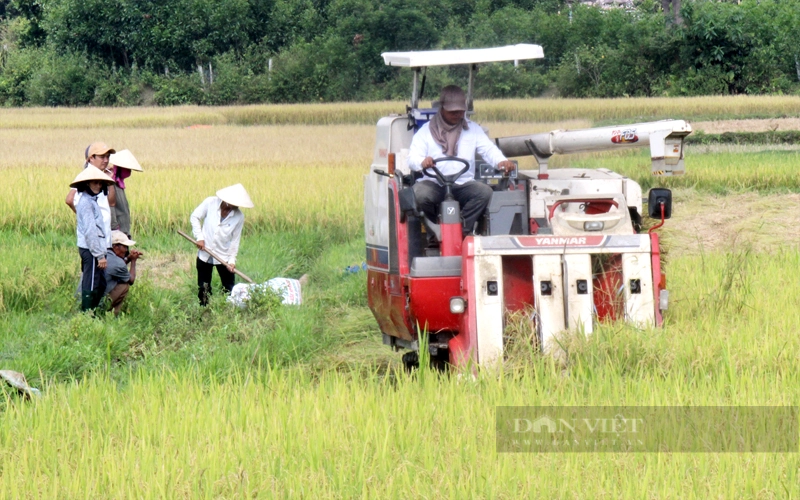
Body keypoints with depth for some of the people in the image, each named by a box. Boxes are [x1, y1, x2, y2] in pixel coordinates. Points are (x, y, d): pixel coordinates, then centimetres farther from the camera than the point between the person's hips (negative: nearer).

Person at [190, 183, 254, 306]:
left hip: (224, 257, 0)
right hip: (204, 253, 0)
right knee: (203, 288, 8)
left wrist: (232, 259, -11)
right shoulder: (210, 203, -12)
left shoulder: (239, 217, -11)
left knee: (229, 289, 2)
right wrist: (199, 237, -11)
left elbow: (235, 239, -4)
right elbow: (195, 217, -2)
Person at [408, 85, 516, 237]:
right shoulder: (426, 131, 10)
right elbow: (413, 158, -3)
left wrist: (501, 161, -21)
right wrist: (422, 162, -29)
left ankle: (463, 230, -19)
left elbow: (489, 149, 3)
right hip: (434, 184, -2)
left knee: (485, 192, -29)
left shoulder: (473, 129, 16)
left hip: (463, 185, 2)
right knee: (420, 193, -35)